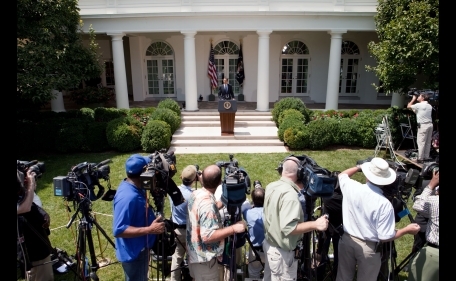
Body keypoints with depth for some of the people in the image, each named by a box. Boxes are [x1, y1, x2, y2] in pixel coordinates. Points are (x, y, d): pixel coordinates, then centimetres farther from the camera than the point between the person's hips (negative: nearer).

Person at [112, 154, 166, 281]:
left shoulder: (136, 187, -3)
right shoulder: (127, 197, -33)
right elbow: (119, 230, -33)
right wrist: (150, 229, -34)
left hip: (141, 248, 9)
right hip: (133, 252, -9)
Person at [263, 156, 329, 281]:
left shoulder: (271, 186, -2)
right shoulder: (290, 194, -29)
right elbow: (288, 228, -34)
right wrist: (315, 224, -32)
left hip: (269, 243, 8)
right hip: (282, 251, -8)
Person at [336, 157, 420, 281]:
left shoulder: (351, 187, -16)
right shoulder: (384, 204, -25)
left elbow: (342, 175, 10)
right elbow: (385, 237, -19)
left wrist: (359, 167, 20)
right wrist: (407, 230, -4)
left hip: (346, 240, 3)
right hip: (369, 247, -3)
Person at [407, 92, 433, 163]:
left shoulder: (419, 105, -11)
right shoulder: (429, 106, 12)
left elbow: (408, 106, 2)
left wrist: (413, 99, 13)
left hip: (423, 125, -8)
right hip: (430, 124, 8)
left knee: (421, 142, -4)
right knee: (428, 142, 11)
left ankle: (420, 158, -3)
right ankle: (426, 157, 18)